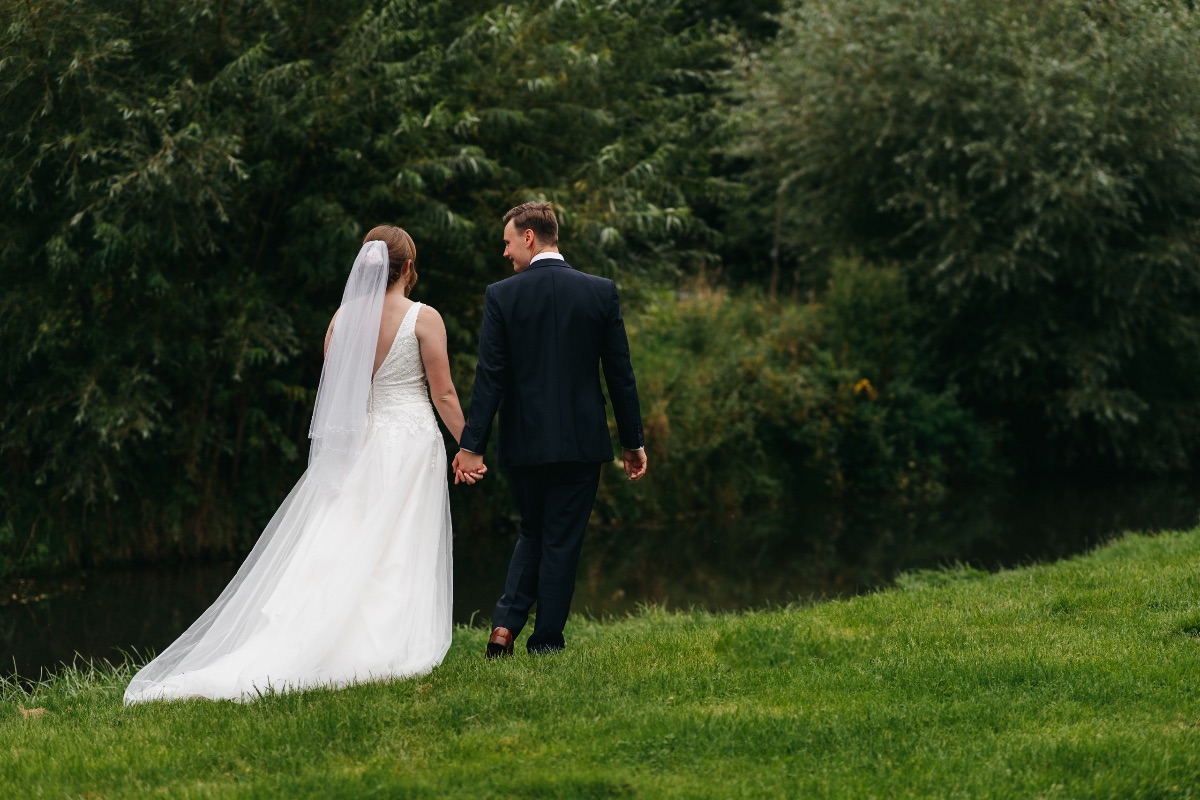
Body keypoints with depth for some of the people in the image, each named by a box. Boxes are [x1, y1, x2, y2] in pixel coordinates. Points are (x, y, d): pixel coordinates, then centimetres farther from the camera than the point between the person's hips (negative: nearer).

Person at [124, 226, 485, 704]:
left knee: (337, 552, 2)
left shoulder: (343, 318, 5)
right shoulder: (424, 319, -6)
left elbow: (334, 394, 10)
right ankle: (392, 650, -4)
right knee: (401, 554, -1)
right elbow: (444, 394, -6)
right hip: (412, 439, -4)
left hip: (358, 444, 4)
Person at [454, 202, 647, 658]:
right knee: (562, 542, 7)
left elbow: (490, 377, -9)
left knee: (532, 534, 17)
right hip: (581, 441, 0)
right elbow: (620, 374, 1)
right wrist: (633, 441, 8)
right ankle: (546, 642, 7)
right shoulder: (600, 292, -1)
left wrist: (472, 445, -7)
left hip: (524, 442, 0)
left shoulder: (502, 296, -6)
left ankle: (505, 626, 3)